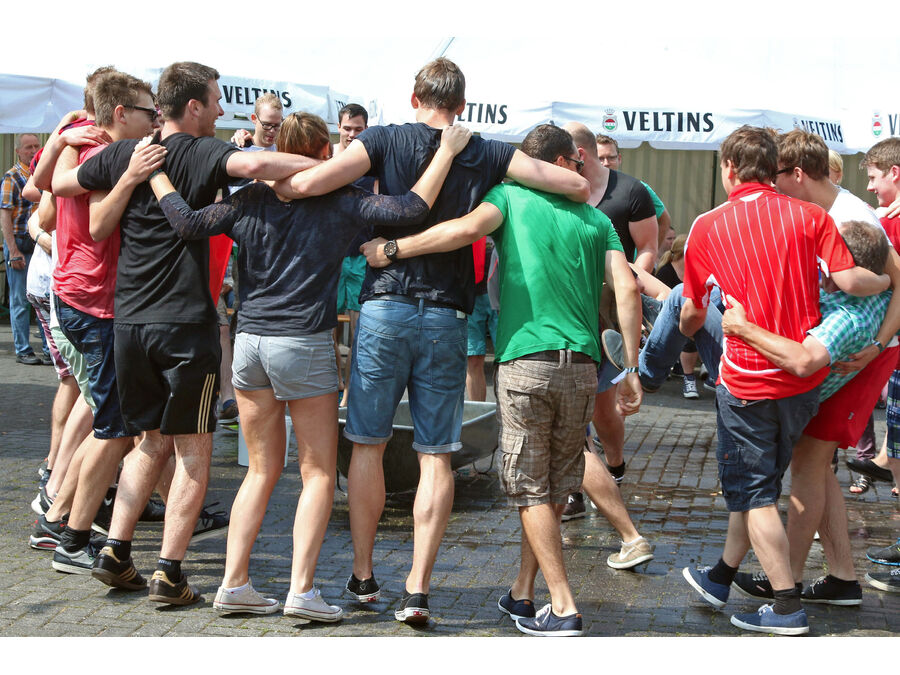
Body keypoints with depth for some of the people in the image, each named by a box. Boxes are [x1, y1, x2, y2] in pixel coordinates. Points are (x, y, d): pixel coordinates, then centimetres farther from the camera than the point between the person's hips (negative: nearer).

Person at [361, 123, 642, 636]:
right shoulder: (596, 219, 14)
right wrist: (632, 372, 5)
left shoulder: (511, 196, 7)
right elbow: (627, 289, 2)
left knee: (532, 490, 4)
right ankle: (523, 594, 24)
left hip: (525, 361, -3)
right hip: (581, 366, 3)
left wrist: (391, 249, -7)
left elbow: (467, 228, -14)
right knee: (556, 487, 15)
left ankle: (563, 608, 2)